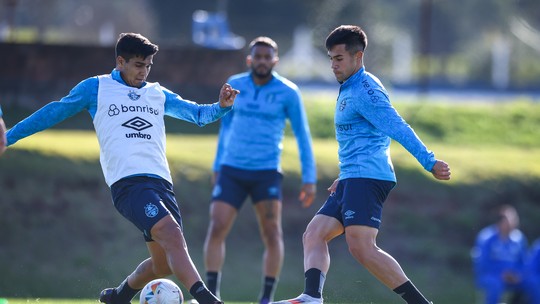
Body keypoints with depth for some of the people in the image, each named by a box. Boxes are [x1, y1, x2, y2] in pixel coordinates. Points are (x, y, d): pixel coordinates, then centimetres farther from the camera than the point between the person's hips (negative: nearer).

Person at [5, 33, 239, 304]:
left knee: (164, 263, 3)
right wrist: (7, 137, 17)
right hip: (128, 182, -6)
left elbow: (198, 114, 28)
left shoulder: (157, 94, 24)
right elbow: (54, 113, 17)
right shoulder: (96, 88, 11)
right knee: (172, 235, -28)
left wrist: (221, 106, 5)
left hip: (161, 181, 6)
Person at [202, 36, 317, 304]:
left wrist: (309, 179, -3)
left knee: (272, 234, -9)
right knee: (216, 229, -9)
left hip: (266, 171, -2)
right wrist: (217, 166, 20)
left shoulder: (288, 93, -3)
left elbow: (302, 136, 1)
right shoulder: (234, 85, 6)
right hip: (231, 170, 2)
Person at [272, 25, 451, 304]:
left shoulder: (365, 90, -10)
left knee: (361, 248, -20)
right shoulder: (348, 90, 22)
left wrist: (430, 162, -27)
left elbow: (397, 128, -20)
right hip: (353, 179, 11)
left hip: (367, 177, -11)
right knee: (314, 235, 0)